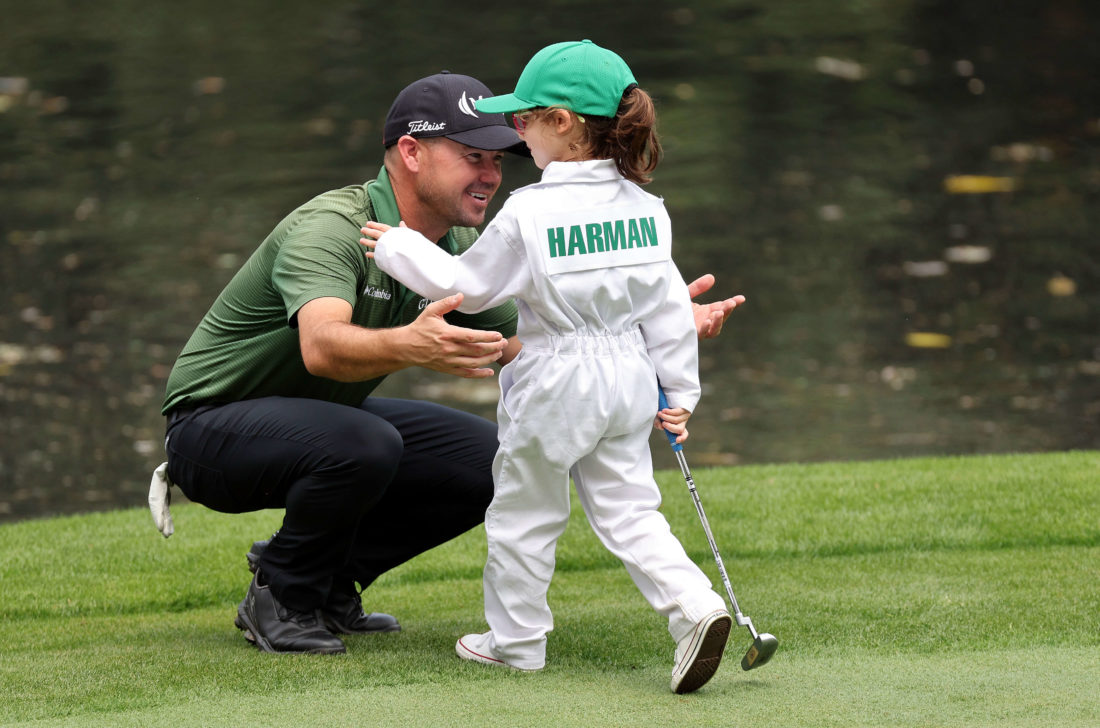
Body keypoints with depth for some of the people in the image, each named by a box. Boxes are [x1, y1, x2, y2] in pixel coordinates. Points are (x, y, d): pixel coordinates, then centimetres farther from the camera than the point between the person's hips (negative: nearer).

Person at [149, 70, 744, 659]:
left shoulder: (457, 251, -2)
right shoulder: (330, 228, -28)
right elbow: (321, 347, -47)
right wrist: (409, 346, -68)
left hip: (325, 416, 9)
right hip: (215, 425, -8)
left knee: (487, 461, -4)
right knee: (365, 444, -36)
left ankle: (327, 579, 9)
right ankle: (280, 601, -11)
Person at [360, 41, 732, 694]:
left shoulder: (529, 213, -18)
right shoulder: (643, 208, 0)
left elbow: (468, 285, -8)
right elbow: (667, 305, 4)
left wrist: (401, 248, 5)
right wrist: (679, 391, 12)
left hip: (554, 383, -5)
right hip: (627, 377, 5)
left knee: (524, 514, 12)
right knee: (628, 509, 10)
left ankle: (516, 638, 22)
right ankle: (696, 608, -9)